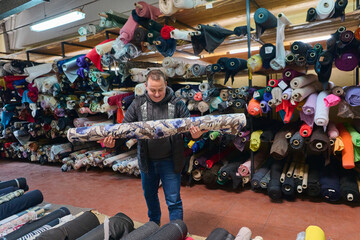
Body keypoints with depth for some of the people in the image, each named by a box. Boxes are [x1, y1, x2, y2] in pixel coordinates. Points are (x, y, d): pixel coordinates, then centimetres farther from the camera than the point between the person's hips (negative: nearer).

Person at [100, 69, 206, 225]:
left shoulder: (177, 104, -10)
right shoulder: (138, 104, -5)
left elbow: (190, 127, -8)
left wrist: (196, 135, -32)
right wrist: (113, 140, -22)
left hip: (169, 161, -3)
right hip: (147, 161, 4)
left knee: (173, 201, 6)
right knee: (149, 195, 24)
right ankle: (154, 222, 52)